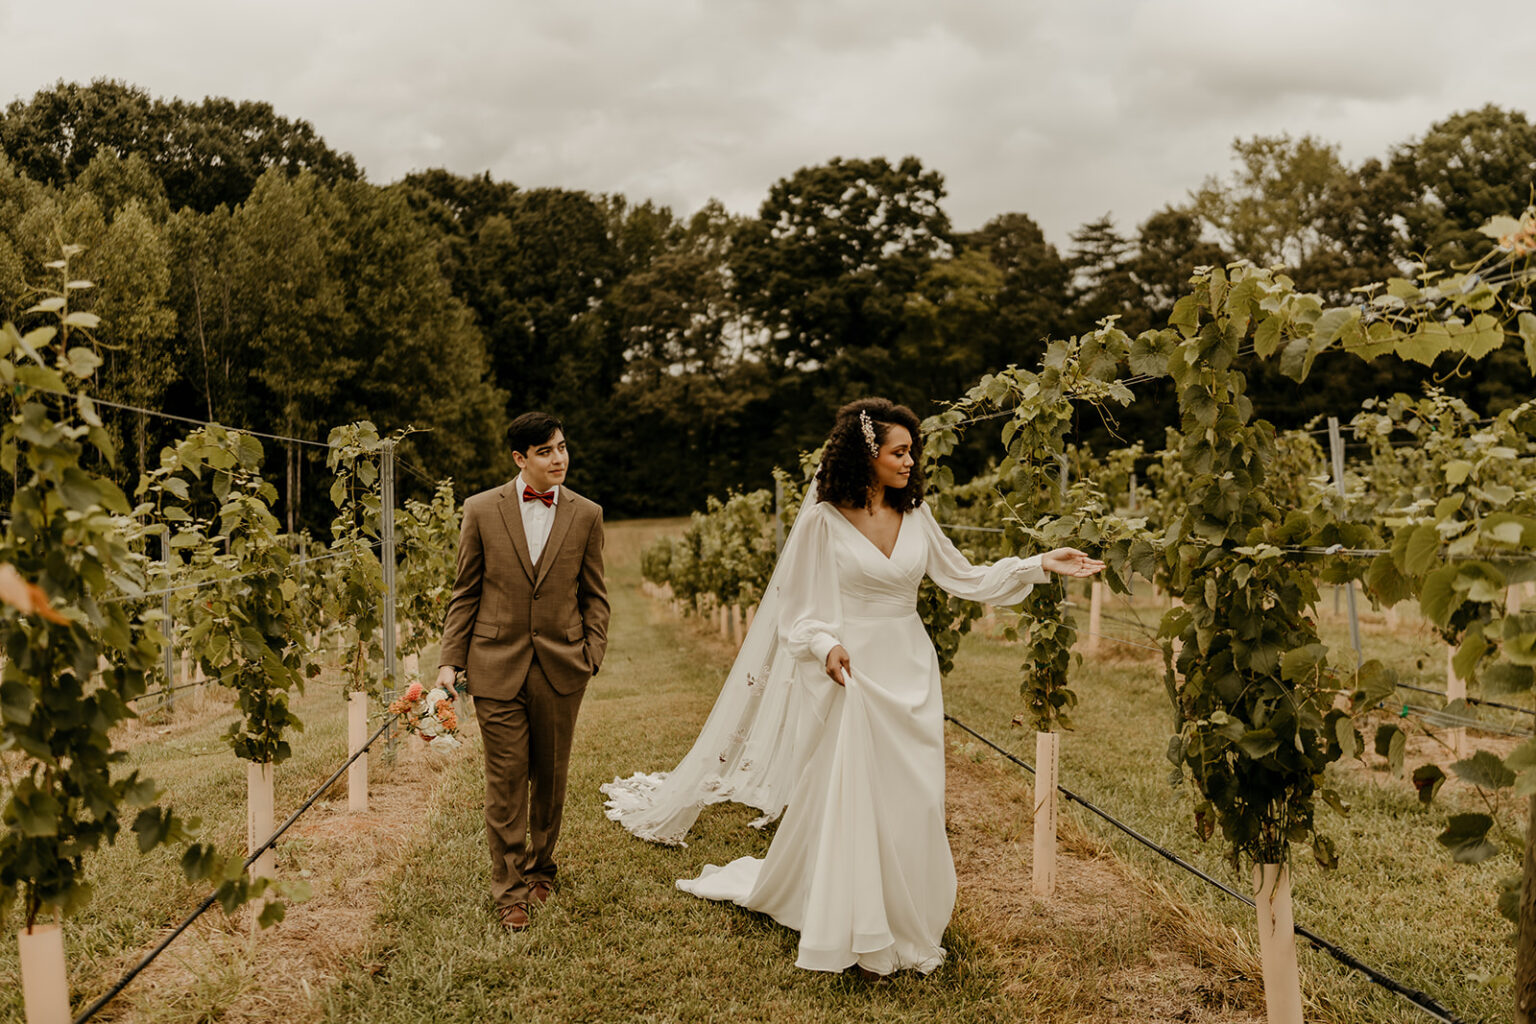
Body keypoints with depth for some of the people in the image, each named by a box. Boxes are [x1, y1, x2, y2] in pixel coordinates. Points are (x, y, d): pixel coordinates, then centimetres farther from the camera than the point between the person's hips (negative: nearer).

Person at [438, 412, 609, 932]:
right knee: (505, 781, 1)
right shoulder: (481, 510, 0)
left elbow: (594, 595, 9)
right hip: (497, 666, -1)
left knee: (551, 777, 12)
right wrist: (450, 660, 0)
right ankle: (509, 890, 13)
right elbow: (465, 592, 5)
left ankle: (540, 869, 33)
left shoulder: (586, 514, 4)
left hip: (561, 667, 2)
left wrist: (593, 653, -3)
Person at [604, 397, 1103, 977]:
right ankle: (856, 934, 18)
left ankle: (906, 925, 24)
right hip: (851, 671, -4)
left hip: (911, 673, 5)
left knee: (913, 802, 7)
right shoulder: (825, 518, -8)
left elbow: (963, 578, 9)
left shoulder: (915, 514, 5)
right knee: (849, 802, 1)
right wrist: (826, 646, -22)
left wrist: (1041, 565, 3)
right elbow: (800, 605, -4)